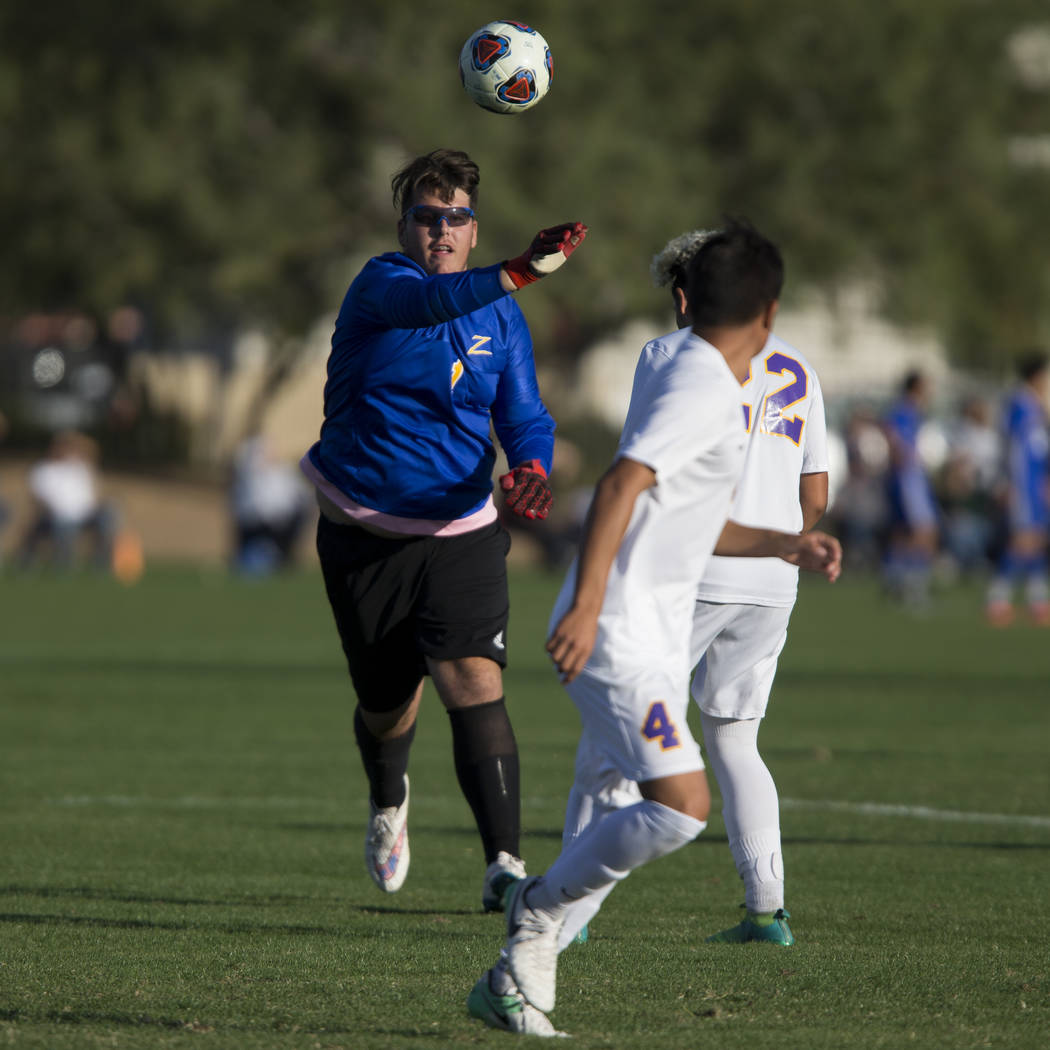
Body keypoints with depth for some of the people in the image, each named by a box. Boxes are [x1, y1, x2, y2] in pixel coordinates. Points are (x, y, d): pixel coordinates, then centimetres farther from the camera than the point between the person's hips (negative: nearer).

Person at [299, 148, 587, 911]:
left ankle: (505, 864, -24)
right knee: (386, 705, 11)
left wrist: (532, 464, -14)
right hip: (364, 532, -1)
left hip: (460, 536, 1)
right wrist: (517, 275, -50)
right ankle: (389, 805, 47)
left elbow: (523, 416, 11)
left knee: (475, 683, -19)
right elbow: (424, 303, -32)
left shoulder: (502, 319, 5)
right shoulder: (381, 284, -9)